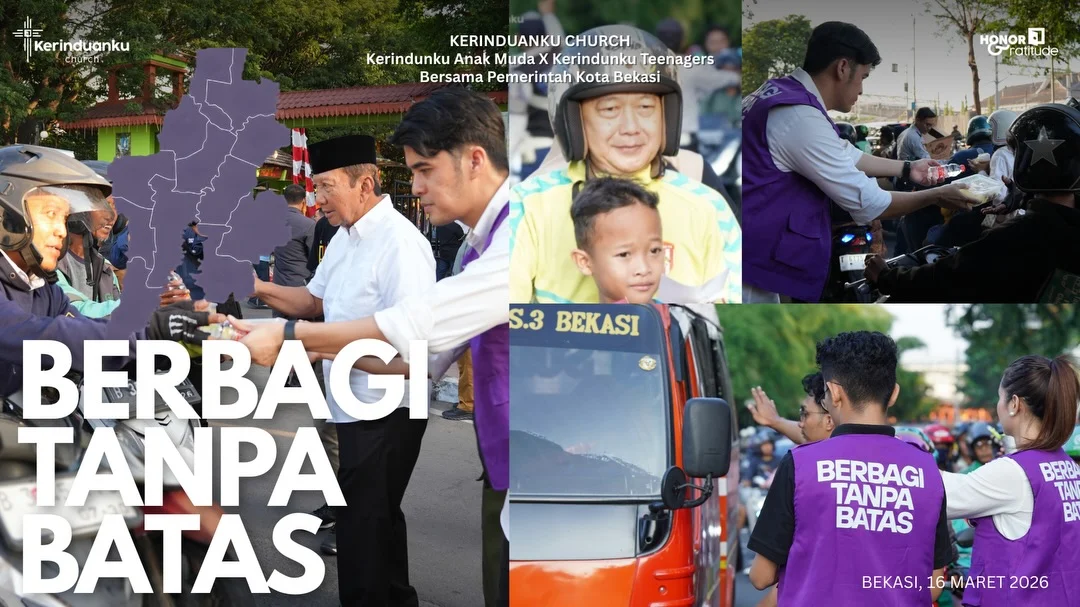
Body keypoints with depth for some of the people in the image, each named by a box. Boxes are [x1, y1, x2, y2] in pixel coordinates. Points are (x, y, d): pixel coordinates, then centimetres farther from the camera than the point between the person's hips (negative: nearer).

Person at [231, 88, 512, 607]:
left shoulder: (517, 234, -19)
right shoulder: (481, 245, 14)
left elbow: (422, 324, -21)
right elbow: (422, 355, 17)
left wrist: (291, 336, -12)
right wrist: (318, 348, 8)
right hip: (501, 473, 9)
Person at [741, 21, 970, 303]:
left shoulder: (784, 91, 10)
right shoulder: (800, 117, -21)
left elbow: (844, 155, 26)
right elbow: (867, 203, -15)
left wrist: (907, 168, 30)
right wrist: (938, 196, -2)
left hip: (758, 248, 11)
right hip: (754, 256, -10)